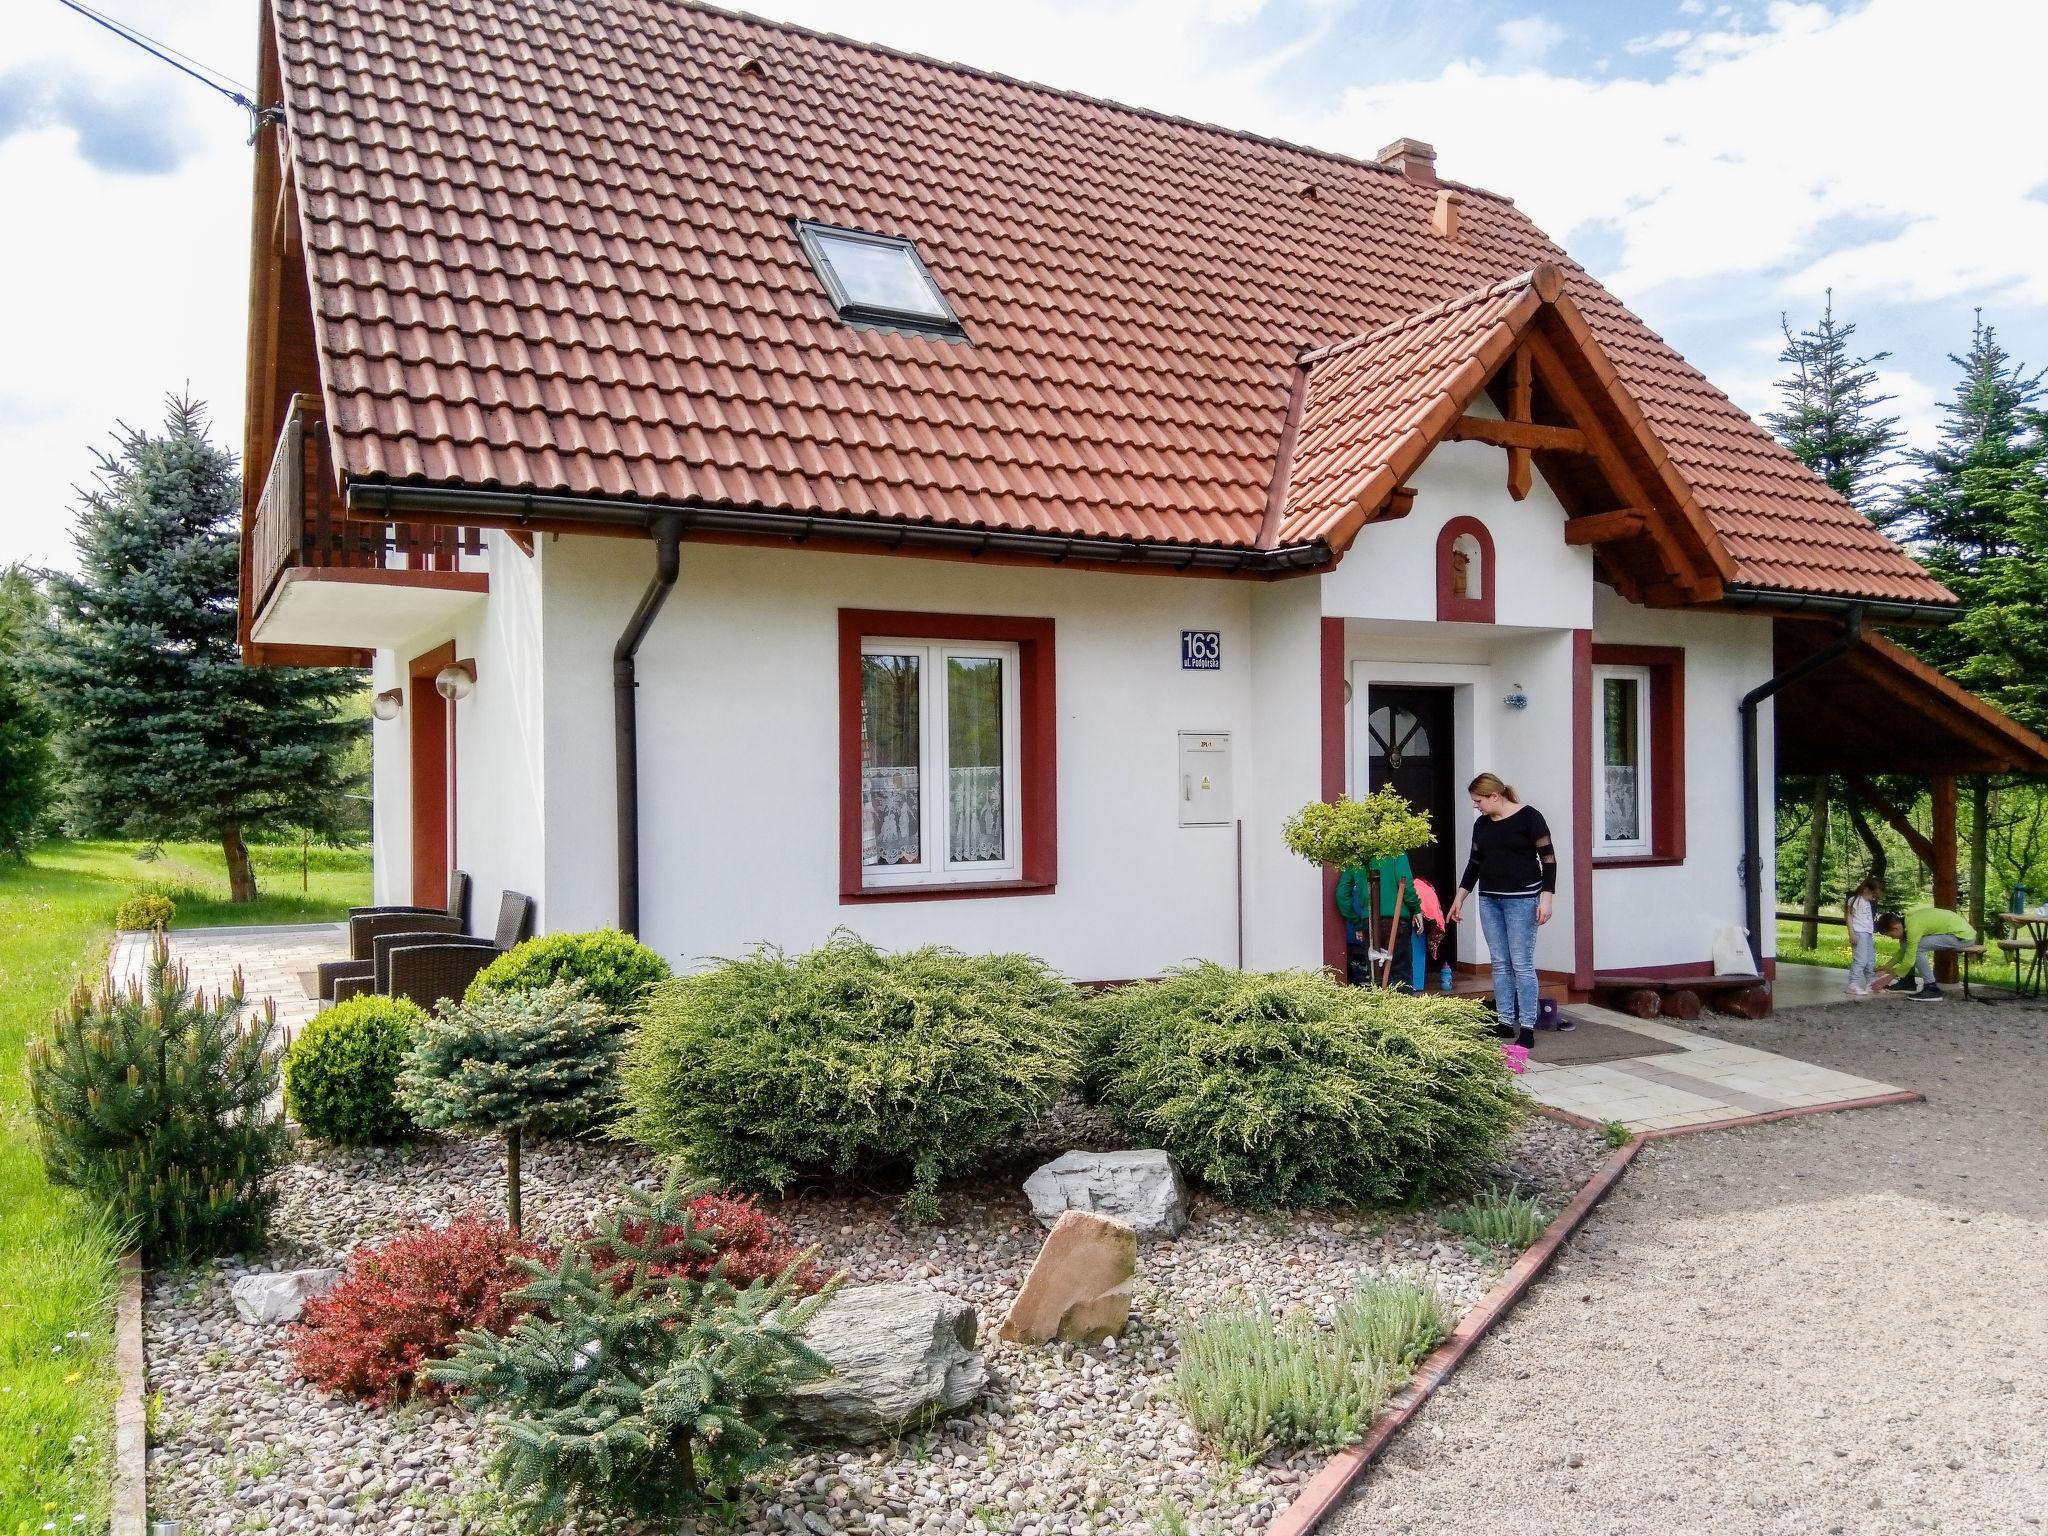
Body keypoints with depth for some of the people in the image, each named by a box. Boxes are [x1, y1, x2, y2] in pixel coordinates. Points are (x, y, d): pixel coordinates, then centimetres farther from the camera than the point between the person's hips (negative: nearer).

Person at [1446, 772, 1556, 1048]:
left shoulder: (1529, 817, -8)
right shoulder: (1481, 825, 11)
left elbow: (1548, 859, -9)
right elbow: (1474, 863, 19)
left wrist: (1546, 898, -15)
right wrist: (1459, 898, 19)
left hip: (1521, 899, -6)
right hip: (1489, 900, 6)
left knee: (1521, 964, -6)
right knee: (1500, 964, 7)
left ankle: (1527, 1028, -3)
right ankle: (1506, 1022, 12)